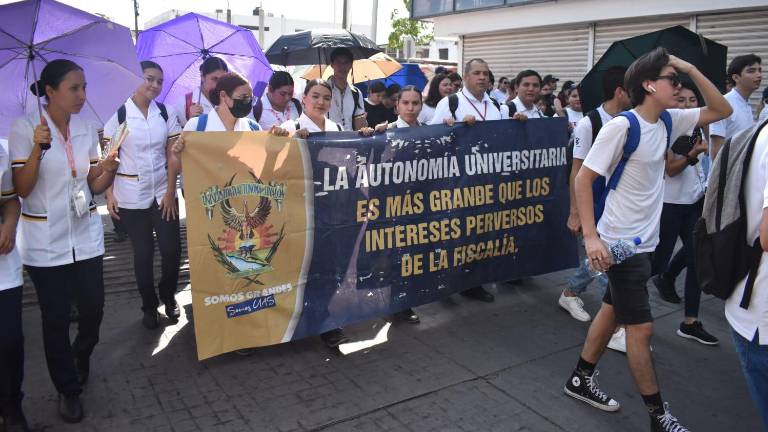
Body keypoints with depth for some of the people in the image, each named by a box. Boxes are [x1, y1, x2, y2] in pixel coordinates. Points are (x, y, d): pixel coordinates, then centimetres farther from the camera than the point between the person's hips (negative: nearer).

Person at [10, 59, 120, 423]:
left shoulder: (87, 128, 2)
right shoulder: (24, 128, -11)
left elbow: (94, 186, 6)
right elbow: (21, 190, -13)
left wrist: (108, 169, -15)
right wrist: (38, 148, -26)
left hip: (86, 235, 4)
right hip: (44, 241, -4)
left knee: (93, 308, 10)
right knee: (56, 318, 6)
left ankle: (81, 357, 42)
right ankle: (68, 388, 26)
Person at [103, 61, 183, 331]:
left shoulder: (166, 113, 4)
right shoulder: (118, 114, -3)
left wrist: (170, 191, -5)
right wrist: (109, 194, -10)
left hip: (163, 192, 2)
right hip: (131, 196, -2)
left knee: (172, 248, -2)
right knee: (143, 253, 6)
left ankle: (168, 296, 24)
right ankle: (149, 305, 23)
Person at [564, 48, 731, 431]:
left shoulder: (668, 121, 5)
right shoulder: (622, 126, -19)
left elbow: (721, 111, 12)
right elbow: (583, 179, -18)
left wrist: (692, 69, 0)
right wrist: (591, 236, -24)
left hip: (643, 240, 9)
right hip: (620, 241, -8)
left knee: (612, 311, 17)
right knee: (641, 327, 1)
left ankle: (581, 379, 33)